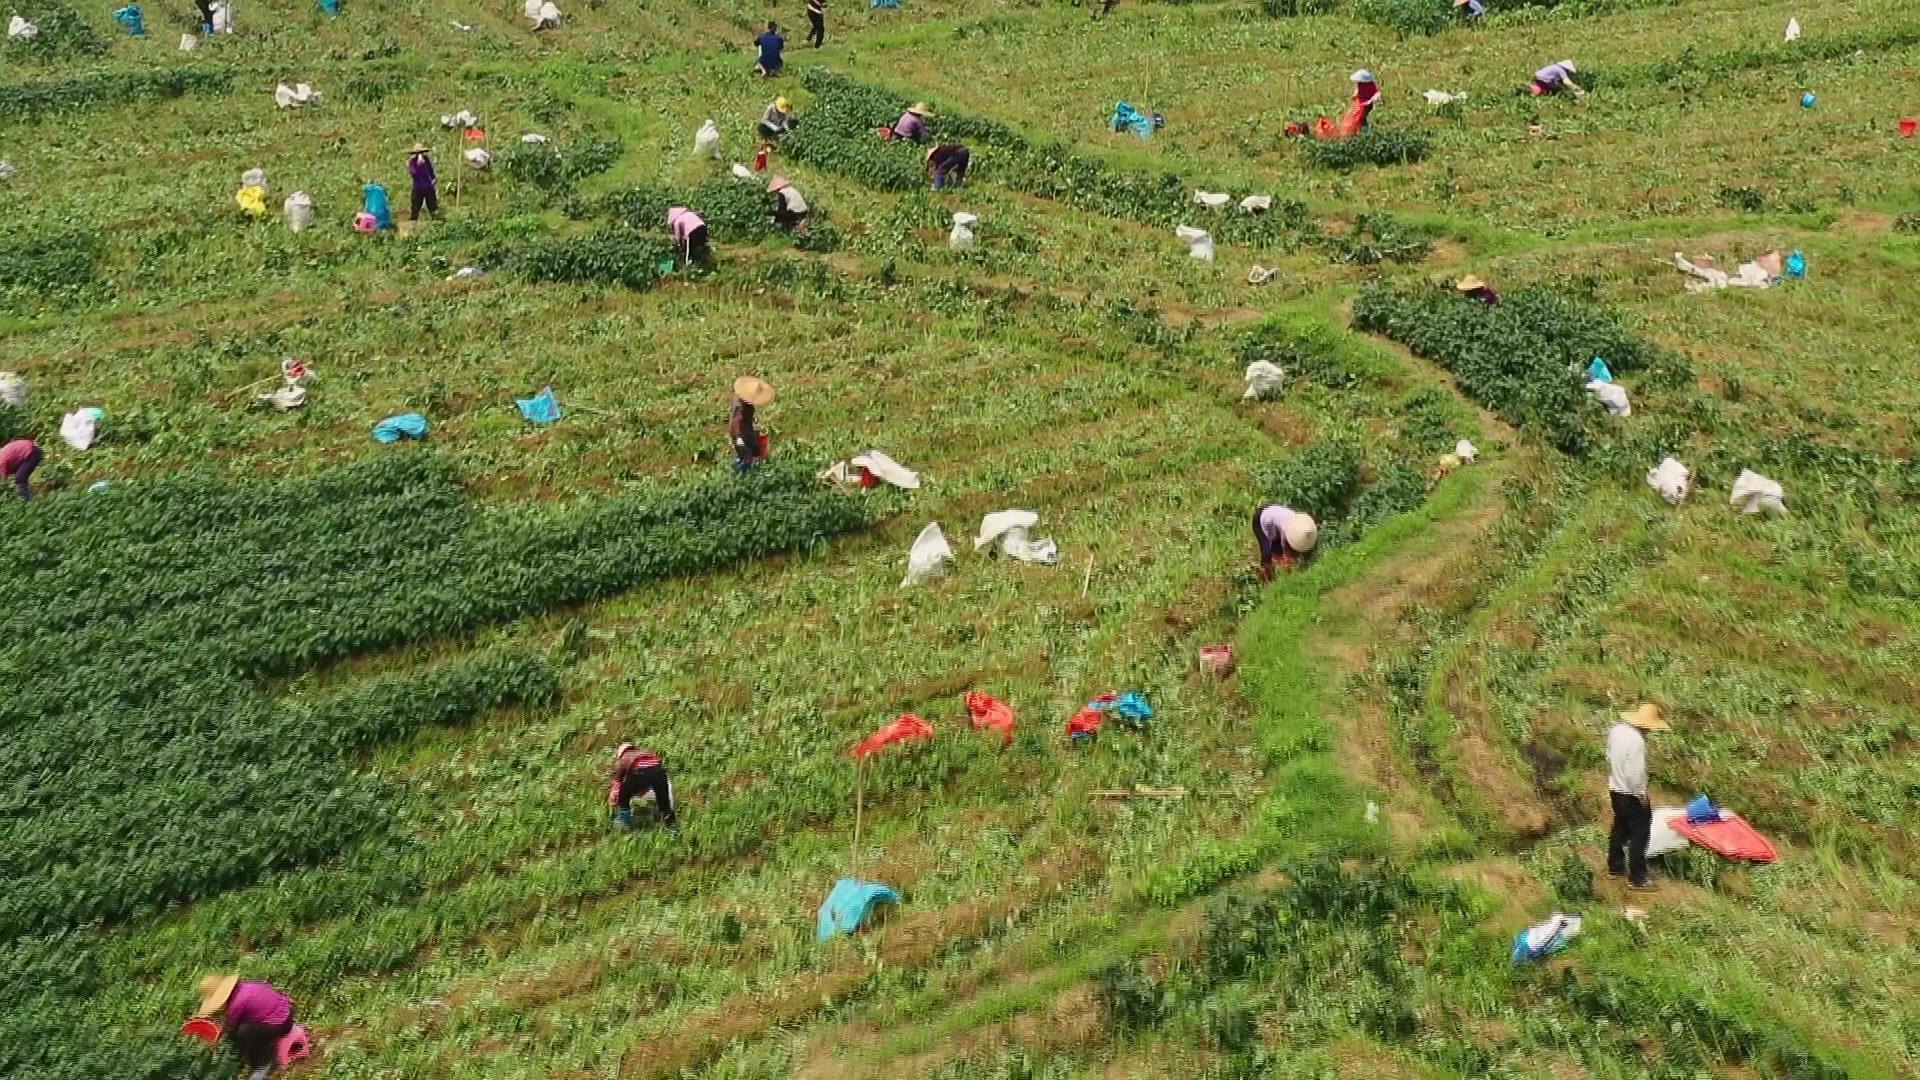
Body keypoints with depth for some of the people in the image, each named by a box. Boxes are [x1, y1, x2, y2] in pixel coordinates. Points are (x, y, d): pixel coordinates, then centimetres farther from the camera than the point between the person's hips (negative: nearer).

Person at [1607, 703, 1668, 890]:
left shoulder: (1616, 730, -1)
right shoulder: (1636, 740, -27)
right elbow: (1636, 772, -27)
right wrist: (1642, 795, -14)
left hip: (1615, 789, 9)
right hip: (1632, 794, -9)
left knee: (1620, 828, 22)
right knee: (1639, 834, 1)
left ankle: (1614, 867, 34)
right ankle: (1636, 878, 6)